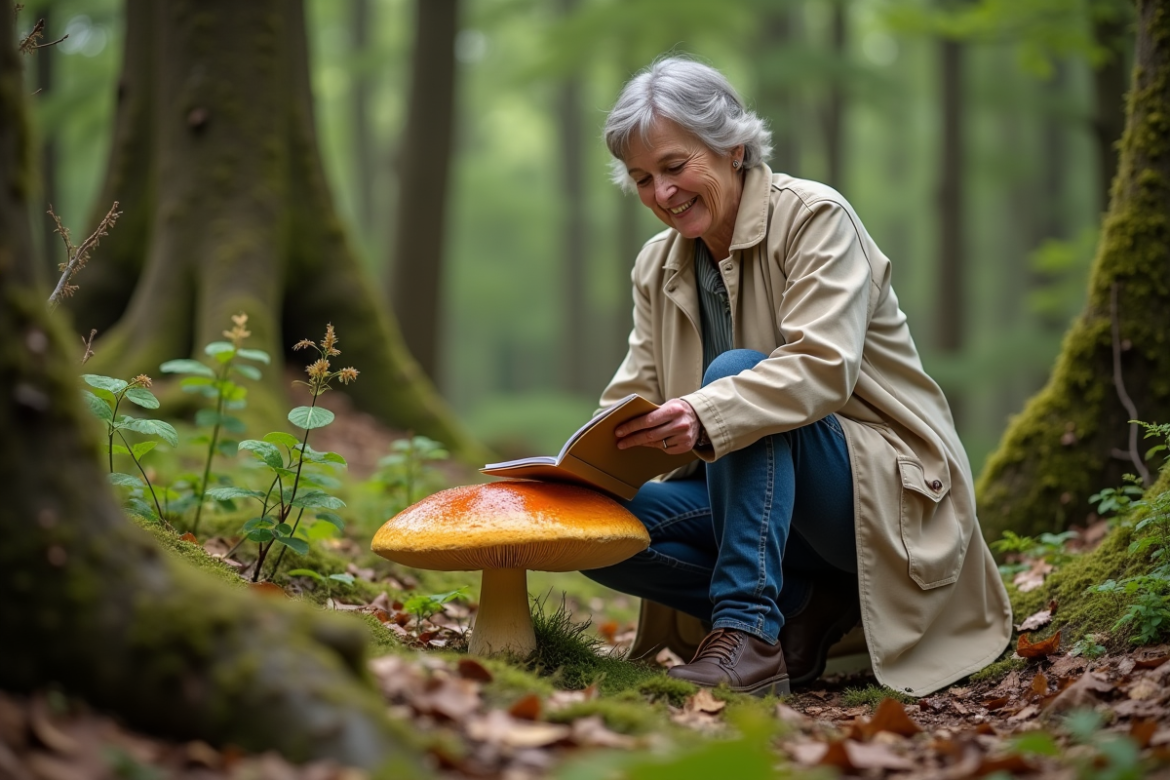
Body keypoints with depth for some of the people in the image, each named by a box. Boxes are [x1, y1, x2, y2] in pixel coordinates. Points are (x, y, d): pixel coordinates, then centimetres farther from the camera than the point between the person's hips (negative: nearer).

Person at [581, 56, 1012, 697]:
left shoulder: (815, 217, -12)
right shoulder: (656, 267, 8)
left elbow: (824, 367, -26)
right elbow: (633, 401, 2)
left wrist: (705, 417, -42)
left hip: (886, 491, -6)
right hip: (758, 489, 6)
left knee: (736, 372, -32)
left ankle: (748, 635, -36)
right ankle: (804, 604, -7)